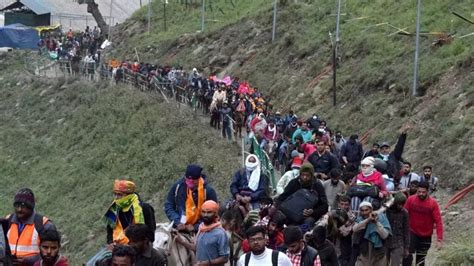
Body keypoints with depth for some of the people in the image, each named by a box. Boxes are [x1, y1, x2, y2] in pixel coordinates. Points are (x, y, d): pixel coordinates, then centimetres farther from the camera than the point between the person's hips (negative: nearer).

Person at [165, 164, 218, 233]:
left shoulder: (208, 191, -11)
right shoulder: (178, 186, -5)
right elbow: (168, 206, 2)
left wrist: (195, 227, -16)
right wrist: (177, 222, -11)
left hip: (199, 232, -2)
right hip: (179, 230, 2)